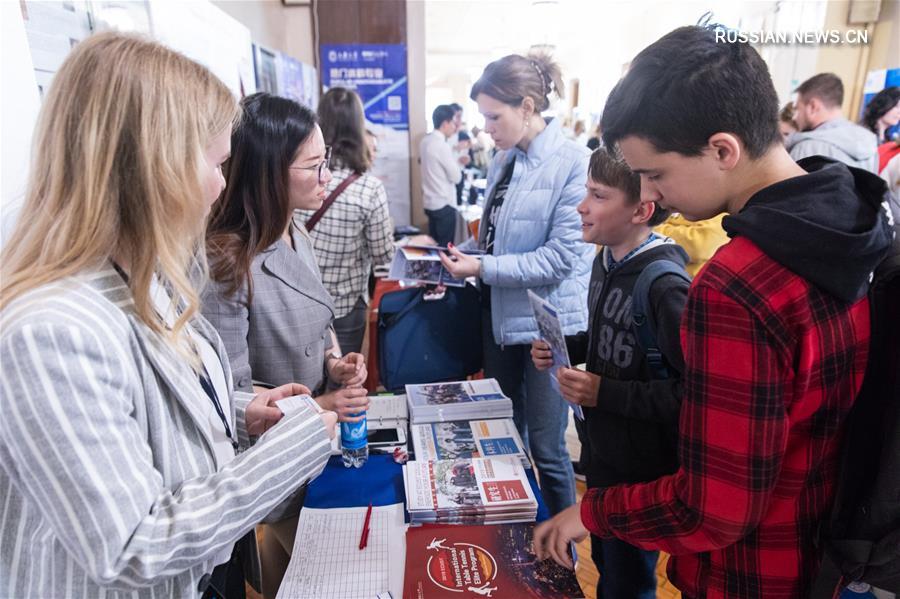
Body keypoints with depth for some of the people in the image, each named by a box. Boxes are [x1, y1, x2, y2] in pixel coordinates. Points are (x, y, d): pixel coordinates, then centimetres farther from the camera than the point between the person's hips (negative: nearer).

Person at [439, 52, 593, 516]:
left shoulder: (572, 163, -16)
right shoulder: (503, 161, 7)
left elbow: (562, 257, -21)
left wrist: (483, 268, -21)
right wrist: (460, 254, -1)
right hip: (500, 315, 8)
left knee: (545, 448, 2)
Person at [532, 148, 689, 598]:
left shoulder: (665, 287, -26)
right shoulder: (607, 261, 1)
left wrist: (605, 393, -27)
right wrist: (561, 347, -1)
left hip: (640, 471, -8)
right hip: (600, 453, 8)